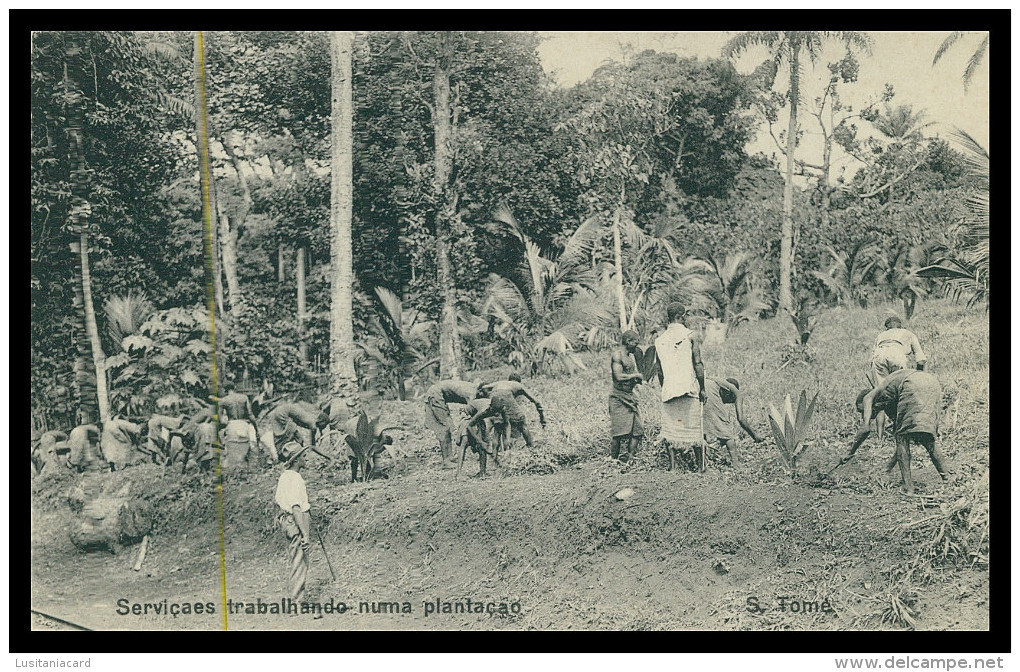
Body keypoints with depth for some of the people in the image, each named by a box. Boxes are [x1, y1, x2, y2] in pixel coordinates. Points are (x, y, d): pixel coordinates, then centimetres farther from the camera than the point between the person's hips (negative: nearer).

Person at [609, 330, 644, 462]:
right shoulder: (617, 355, -10)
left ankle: (629, 458, 8)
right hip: (618, 397, -9)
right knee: (622, 431, -9)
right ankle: (614, 459, -1)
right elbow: (619, 376, -22)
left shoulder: (631, 356, 17)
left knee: (637, 431, 4)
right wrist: (635, 375, -9)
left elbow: (637, 379, 22)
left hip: (630, 396, 9)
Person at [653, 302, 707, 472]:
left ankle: (672, 465, 2)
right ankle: (701, 465, 10)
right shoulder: (690, 336, -3)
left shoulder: (660, 340, 7)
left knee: (670, 428, 6)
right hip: (689, 388, -2)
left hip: (668, 389, 3)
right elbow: (698, 364, -6)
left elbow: (658, 369, 10)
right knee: (695, 429, 5)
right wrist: (702, 389, 1)